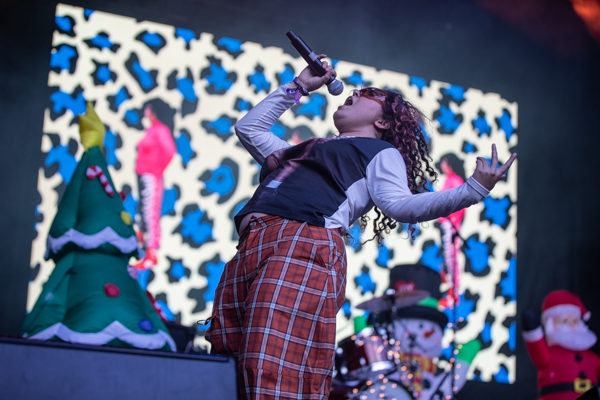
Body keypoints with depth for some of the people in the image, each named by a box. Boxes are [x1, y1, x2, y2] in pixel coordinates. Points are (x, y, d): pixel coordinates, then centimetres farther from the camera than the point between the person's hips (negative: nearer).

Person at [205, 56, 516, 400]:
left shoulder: (380, 152, 20)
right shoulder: (304, 151, 40)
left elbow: (399, 204, 2)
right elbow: (249, 128, 49)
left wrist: (472, 191, -10)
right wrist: (298, 87, 48)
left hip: (304, 247, -7)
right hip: (248, 254, 7)